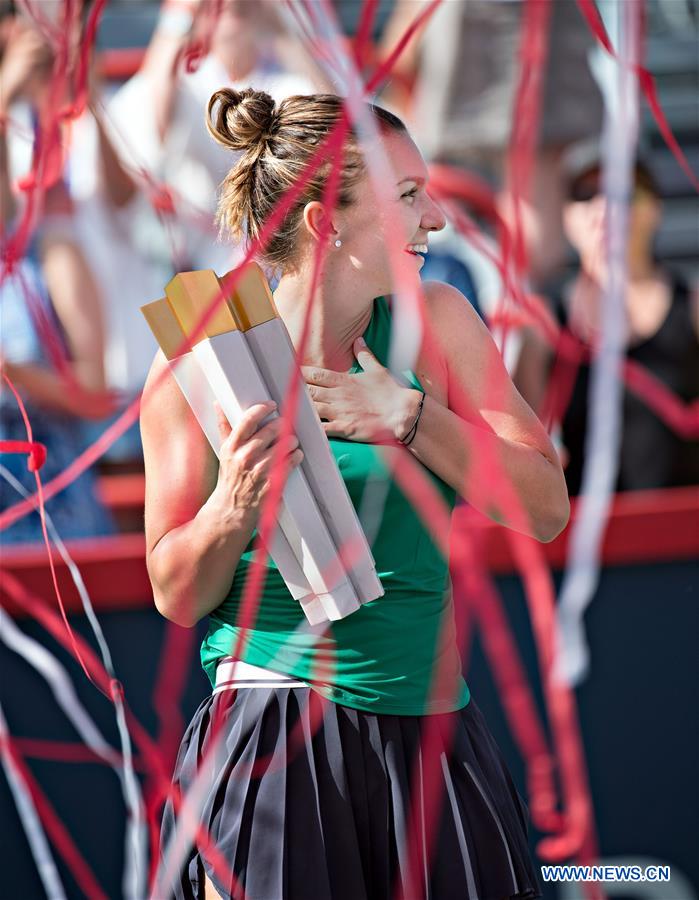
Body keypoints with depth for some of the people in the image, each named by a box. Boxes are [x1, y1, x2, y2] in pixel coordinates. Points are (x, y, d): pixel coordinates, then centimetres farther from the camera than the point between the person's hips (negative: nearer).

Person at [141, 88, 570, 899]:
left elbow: (545, 509, 1)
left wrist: (413, 419, -11)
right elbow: (177, 596, 0)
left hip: (431, 729, 4)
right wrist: (232, 511, -21)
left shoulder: (436, 324, 6)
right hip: (275, 736, -3)